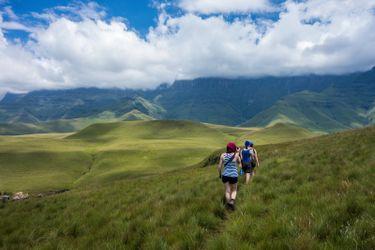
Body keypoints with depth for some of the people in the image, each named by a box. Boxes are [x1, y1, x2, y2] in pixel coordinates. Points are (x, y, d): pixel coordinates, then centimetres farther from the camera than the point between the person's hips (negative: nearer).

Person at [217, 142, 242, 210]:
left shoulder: (223, 155, -5)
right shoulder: (236, 155, -10)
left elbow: (219, 166, -3)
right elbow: (239, 163, 9)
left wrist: (220, 174, 12)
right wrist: (238, 152, 9)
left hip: (225, 175, 2)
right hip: (233, 176, -2)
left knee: (227, 190, 16)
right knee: (234, 190, 17)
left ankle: (229, 205, 24)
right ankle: (232, 202, -4)